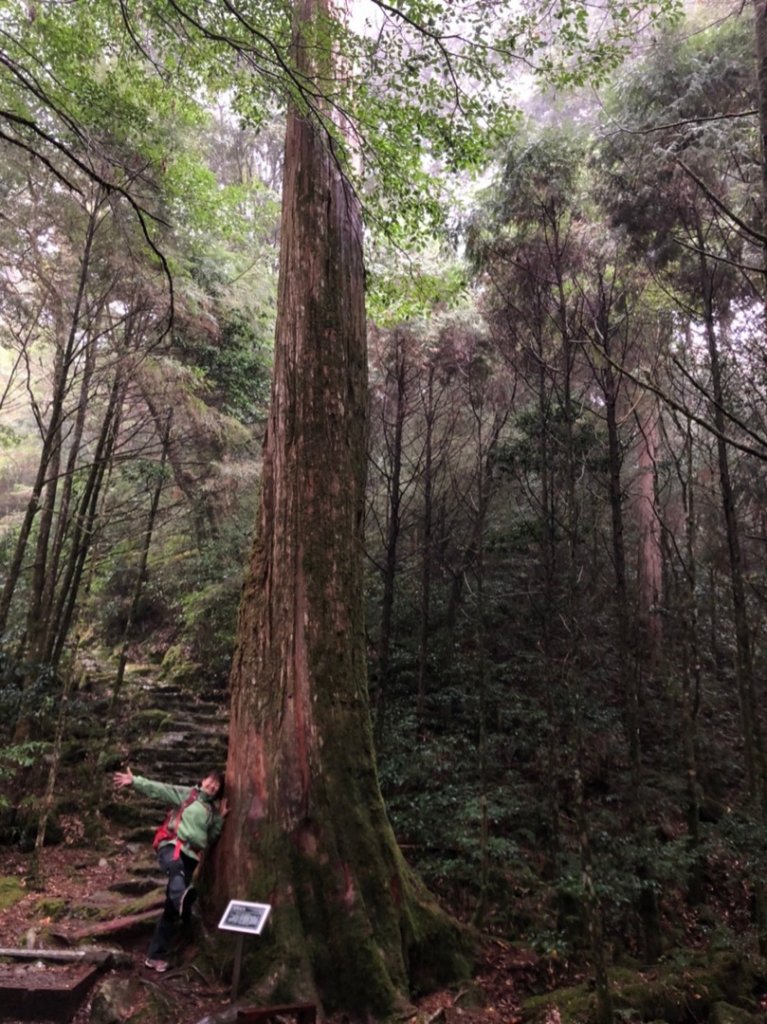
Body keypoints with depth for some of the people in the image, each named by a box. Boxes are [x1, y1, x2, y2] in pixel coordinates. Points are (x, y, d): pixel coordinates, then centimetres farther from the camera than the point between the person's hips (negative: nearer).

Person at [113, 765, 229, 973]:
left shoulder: (213, 810, 20)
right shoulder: (187, 794, 6)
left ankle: (156, 955, 15)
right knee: (176, 867, -41)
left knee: (171, 909, 5)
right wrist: (135, 781, -15)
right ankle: (182, 899, -71)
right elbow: (159, 790, -4)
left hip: (191, 857, 5)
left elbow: (212, 837, 16)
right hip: (172, 846, -5)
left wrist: (221, 818, 4)